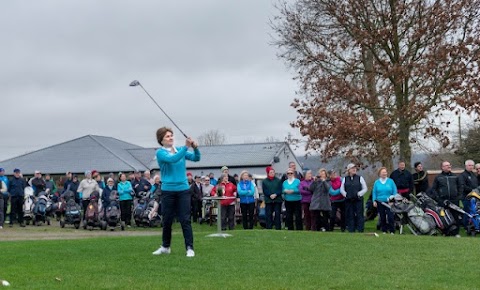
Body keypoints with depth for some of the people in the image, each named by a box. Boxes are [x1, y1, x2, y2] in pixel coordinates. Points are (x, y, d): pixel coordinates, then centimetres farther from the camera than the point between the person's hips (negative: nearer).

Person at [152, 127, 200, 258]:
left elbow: (196, 158, 0)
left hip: (183, 190, 2)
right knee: (167, 220, 9)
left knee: (185, 220, -1)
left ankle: (189, 248, 2)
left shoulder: (180, 150, 6)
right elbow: (173, 159, -24)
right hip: (168, 191, -2)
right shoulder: (160, 152, -6)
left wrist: (195, 147, -19)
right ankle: (165, 246, 26)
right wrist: (186, 147, -30)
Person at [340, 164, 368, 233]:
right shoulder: (345, 179, 11)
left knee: (359, 215, -4)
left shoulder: (360, 178, 6)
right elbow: (342, 189, 12)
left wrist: (359, 194, -8)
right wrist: (346, 195, -4)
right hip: (348, 200, 2)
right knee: (350, 215, 4)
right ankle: (351, 230, 10)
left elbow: (365, 188, 5)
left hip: (358, 200, -2)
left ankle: (360, 229, 0)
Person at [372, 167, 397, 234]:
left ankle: (392, 231, -3)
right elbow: (374, 192, 9)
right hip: (380, 202, 2)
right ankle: (384, 230, 17)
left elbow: (394, 191, 4)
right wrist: (374, 201, -1)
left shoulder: (390, 181, 2)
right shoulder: (377, 182, 6)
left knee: (390, 217, -10)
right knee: (382, 217, 7)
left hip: (389, 202, -2)